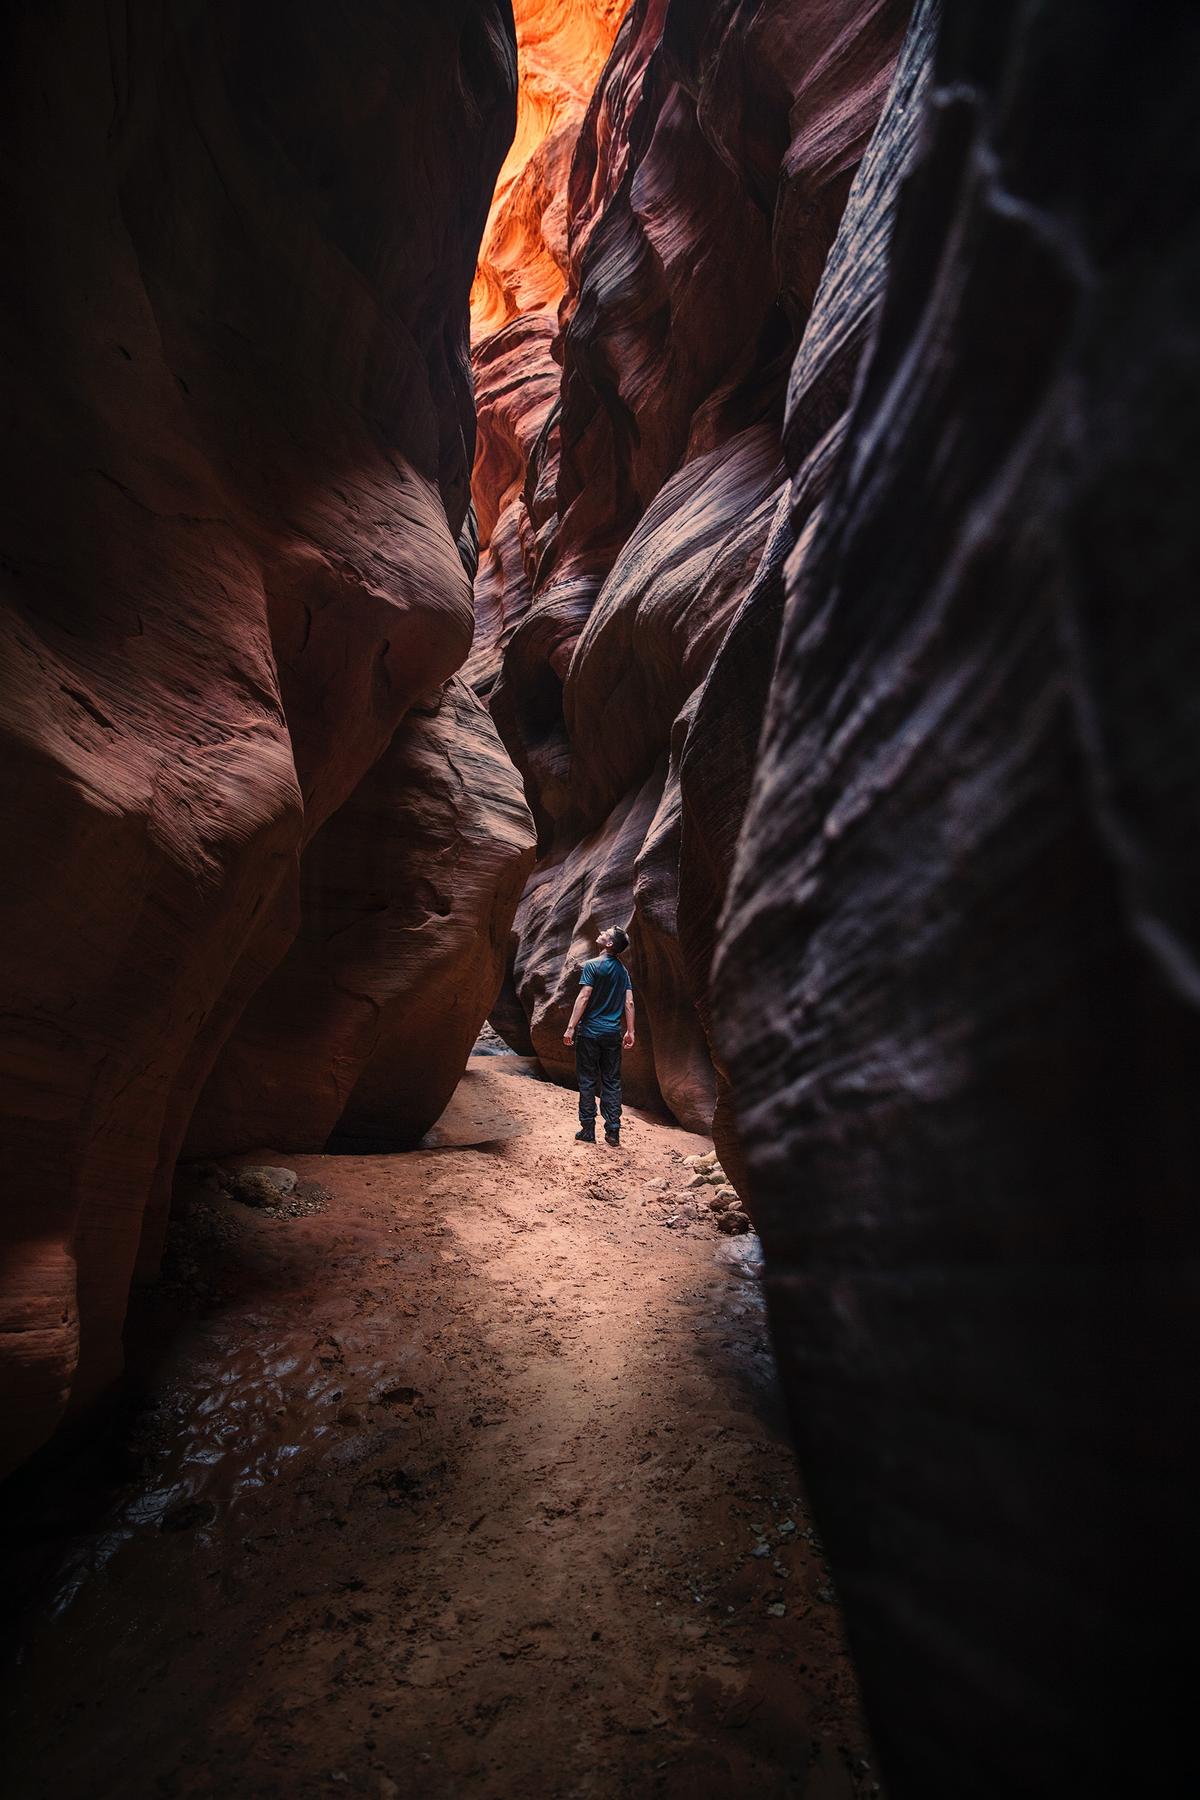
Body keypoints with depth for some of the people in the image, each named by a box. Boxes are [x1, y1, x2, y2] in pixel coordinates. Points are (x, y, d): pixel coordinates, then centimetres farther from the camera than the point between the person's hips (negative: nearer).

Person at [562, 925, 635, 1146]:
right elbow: (629, 1003, 5)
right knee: (612, 1082, 8)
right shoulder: (623, 970, 8)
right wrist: (630, 1032, 9)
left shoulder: (592, 966, -8)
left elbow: (583, 997, -14)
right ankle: (613, 1131, 8)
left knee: (587, 1081, 4)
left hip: (591, 1031, -4)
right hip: (613, 1033, 5)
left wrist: (571, 1028, -14)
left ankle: (588, 1130, 7)